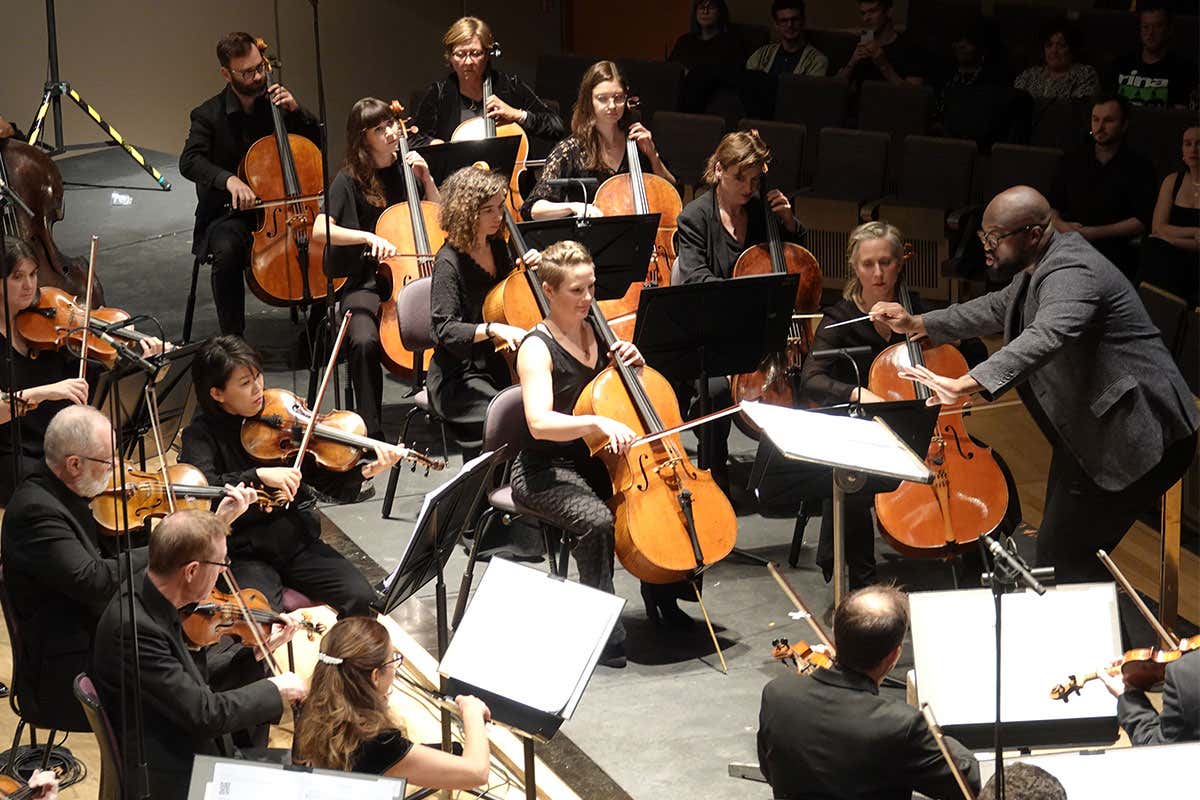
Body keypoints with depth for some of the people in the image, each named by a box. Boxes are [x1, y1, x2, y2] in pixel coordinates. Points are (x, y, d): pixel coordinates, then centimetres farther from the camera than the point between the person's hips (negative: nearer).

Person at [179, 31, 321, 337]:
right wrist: (228, 179, -39)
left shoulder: (275, 101, 6)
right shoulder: (209, 114, -5)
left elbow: (317, 141, 12)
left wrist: (295, 111, -7)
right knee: (227, 250, -36)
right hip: (229, 212, -3)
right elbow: (189, 162, -20)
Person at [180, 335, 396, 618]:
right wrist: (258, 476, -35)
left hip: (298, 541, 4)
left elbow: (329, 480, 2)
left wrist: (366, 471, -17)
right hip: (245, 555, -4)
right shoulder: (202, 434, -7)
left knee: (361, 599, -14)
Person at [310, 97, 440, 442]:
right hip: (366, 283, -3)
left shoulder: (405, 170, 13)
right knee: (363, 340, -34)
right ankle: (371, 429, -20)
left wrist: (426, 178, 4)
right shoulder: (350, 179, -1)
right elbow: (320, 231, -13)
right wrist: (368, 237, -25)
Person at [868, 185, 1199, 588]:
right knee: (1059, 549, 16)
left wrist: (964, 385, -52)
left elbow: (1044, 339, -42)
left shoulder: (1072, 274, -23)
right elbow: (999, 308, 29)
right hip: (1091, 432, 11)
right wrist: (916, 324, 22)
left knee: (1062, 559, -13)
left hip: (1133, 439, -11)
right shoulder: (1039, 268, 11)